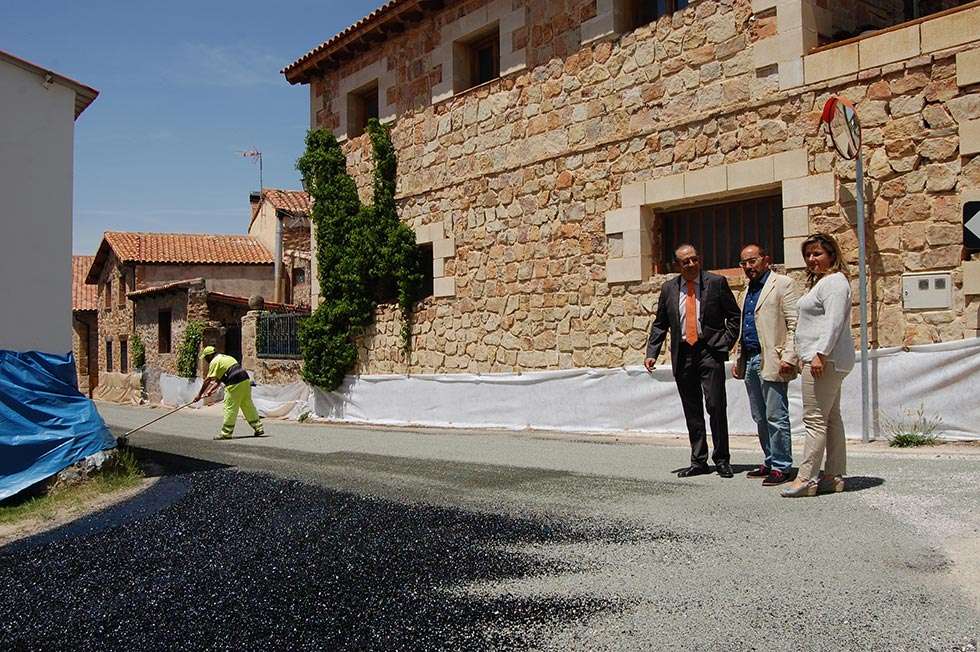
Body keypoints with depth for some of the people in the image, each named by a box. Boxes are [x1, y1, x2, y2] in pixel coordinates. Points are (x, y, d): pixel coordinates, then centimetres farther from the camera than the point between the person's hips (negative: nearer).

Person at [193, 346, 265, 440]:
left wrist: (199, 395, 4)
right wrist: (211, 390, 30)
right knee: (248, 405, 14)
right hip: (245, 380, 9)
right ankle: (258, 428, 16)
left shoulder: (214, 362, -3)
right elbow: (219, 379, 30)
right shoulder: (224, 357, 25)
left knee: (230, 408, -1)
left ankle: (226, 433, 5)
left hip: (235, 384, -9)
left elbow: (207, 380, -3)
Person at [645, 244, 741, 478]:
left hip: (709, 351, -3)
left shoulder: (716, 283, 0)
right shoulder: (668, 289, 9)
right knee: (692, 412, 8)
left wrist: (725, 344, -6)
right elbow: (659, 325, 13)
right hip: (683, 353, 3)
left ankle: (722, 460, 6)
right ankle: (698, 461, 16)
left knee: (716, 406, -8)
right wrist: (651, 353, 2)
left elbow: (734, 316, 4)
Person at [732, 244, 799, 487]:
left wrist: (789, 357, -19)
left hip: (771, 362, -8)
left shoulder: (782, 284, -4)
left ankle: (781, 467, 1)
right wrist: (738, 360, 20)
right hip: (750, 361, 8)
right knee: (760, 418, 12)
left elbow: (794, 324, -11)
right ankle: (770, 462, 21)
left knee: (776, 417, -5)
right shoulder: (749, 289, 21)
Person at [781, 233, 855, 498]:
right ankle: (835, 476, 16)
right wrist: (806, 356, 21)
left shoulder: (834, 281, -10)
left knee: (815, 419, -11)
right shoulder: (820, 282, 23)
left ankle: (806, 478, -9)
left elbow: (834, 322, -20)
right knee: (831, 418, 11)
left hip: (825, 359, -11)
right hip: (826, 360, 11)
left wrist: (820, 354, -25)